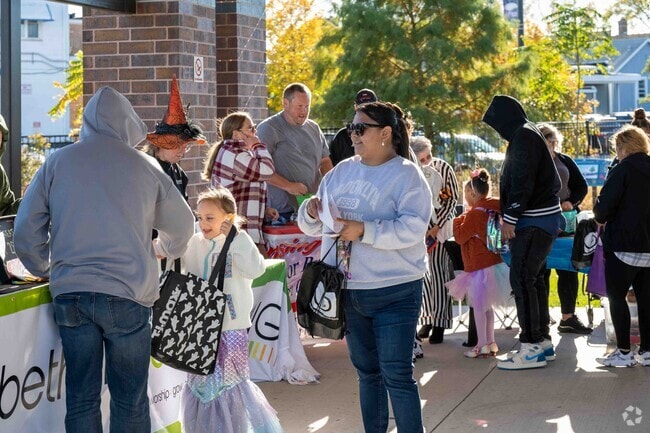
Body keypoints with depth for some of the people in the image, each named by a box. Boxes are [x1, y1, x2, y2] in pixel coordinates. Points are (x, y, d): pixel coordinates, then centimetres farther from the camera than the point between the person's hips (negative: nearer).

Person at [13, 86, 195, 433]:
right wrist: (171, 252, 36)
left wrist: (44, 270, 25)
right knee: (130, 401, 6)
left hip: (70, 294, 2)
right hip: (127, 294, -2)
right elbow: (182, 228, 14)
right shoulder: (145, 167, 2)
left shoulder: (57, 162, 5)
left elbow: (25, 233, 7)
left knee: (81, 398, 10)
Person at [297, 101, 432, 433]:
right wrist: (311, 212, -10)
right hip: (348, 290, 6)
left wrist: (364, 231, -28)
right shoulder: (341, 172, 10)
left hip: (394, 292, -6)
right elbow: (312, 226, 13)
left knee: (396, 374, -6)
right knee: (366, 371, 16)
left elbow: (412, 229, -21)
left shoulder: (406, 175, -9)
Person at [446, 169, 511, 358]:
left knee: (478, 305, -4)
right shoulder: (492, 209, 6)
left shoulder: (474, 214, -16)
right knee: (487, 305, 15)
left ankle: (482, 345, -2)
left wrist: (458, 220, 2)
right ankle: (490, 342, 20)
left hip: (479, 266, -9)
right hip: (492, 262, 9)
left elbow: (460, 237, -11)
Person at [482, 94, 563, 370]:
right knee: (534, 279, 14)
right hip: (540, 219, 10)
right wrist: (510, 215, 16)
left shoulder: (524, 136, -12)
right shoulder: (525, 135, 19)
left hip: (534, 221, -10)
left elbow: (522, 182, -20)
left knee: (522, 279, -10)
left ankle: (531, 348, -10)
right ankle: (543, 341, 19)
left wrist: (510, 218, -19)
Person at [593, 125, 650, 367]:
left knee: (617, 297, 1)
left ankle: (624, 352, -1)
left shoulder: (623, 170, -12)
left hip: (624, 245, -7)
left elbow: (604, 205, -17)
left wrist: (600, 219, 5)